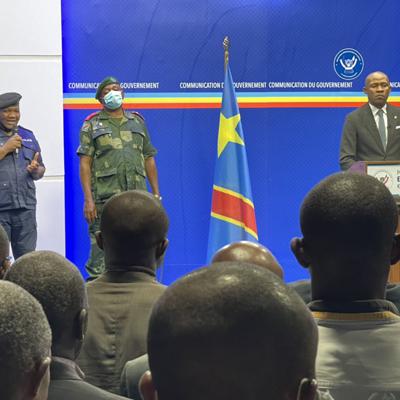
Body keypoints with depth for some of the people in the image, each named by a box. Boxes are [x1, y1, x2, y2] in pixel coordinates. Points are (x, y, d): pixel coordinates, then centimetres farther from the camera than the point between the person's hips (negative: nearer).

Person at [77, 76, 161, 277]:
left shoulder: (138, 122, 17)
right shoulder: (92, 125, 6)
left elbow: (149, 160, 18)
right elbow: (85, 163, -1)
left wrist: (156, 194, 11)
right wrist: (88, 199, -11)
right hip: (105, 198, -3)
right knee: (101, 250, -6)